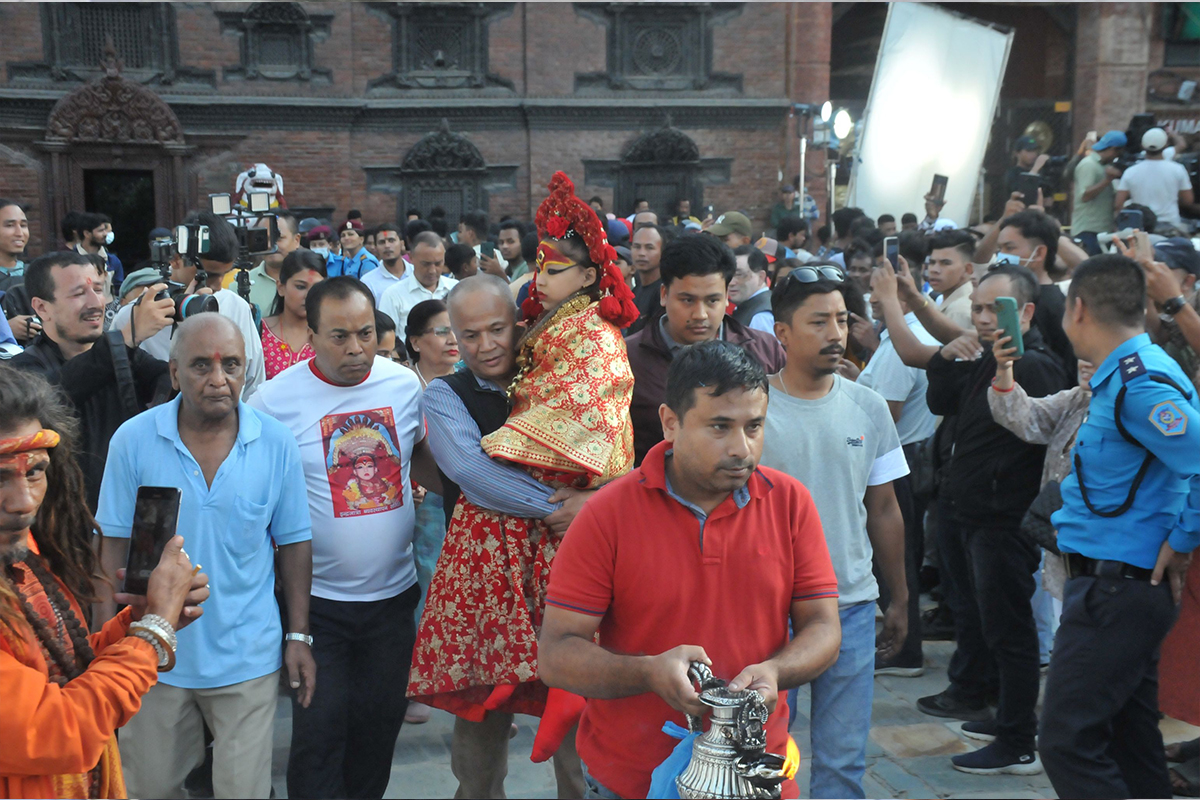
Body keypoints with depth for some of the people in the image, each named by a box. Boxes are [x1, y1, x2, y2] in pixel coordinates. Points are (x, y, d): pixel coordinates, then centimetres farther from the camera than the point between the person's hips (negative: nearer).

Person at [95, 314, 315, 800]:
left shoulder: (276, 443, -8)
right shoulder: (133, 440, -9)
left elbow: (293, 542, 0)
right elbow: (114, 543, -2)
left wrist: (298, 636, 1)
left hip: (247, 656, 0)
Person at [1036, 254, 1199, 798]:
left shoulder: (1138, 383, -20)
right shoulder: (1127, 374, 11)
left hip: (1114, 588, -10)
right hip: (1126, 585, 10)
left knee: (1068, 741, -8)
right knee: (1130, 740, 18)